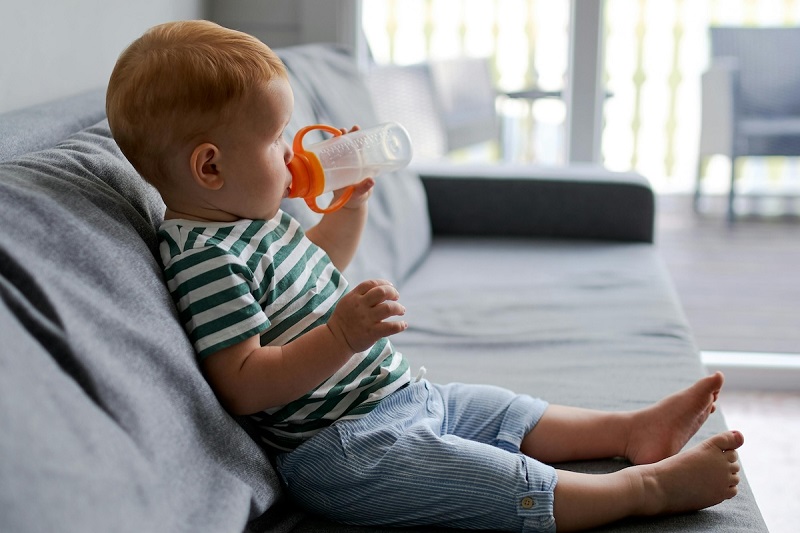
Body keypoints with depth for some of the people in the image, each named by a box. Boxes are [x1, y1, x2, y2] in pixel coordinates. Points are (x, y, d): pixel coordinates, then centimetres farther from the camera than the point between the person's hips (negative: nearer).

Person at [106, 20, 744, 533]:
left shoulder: (253, 216, 10)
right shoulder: (205, 255, -23)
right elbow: (244, 386, -28)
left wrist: (353, 201, 18)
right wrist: (343, 335, -37)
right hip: (338, 447, -11)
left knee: (503, 410, 15)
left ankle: (635, 430, 25)